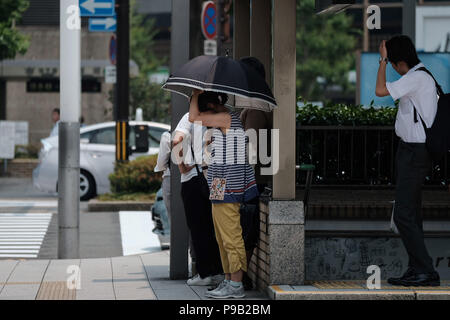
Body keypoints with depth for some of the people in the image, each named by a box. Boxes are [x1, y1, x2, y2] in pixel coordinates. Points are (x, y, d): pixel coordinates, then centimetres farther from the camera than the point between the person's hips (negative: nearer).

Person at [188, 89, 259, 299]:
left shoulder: (227, 118, -14)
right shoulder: (228, 120, 16)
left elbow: (193, 117, -16)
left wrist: (195, 94, -5)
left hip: (227, 187, -11)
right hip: (220, 189, 11)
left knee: (231, 237, -8)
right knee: (223, 238, 15)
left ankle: (236, 286, -6)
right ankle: (228, 281, 20)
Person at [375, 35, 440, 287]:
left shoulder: (417, 78, -17)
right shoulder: (423, 77, 14)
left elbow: (381, 90, -21)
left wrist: (383, 60, -11)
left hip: (414, 152, -11)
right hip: (413, 150, 11)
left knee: (404, 215, -11)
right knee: (412, 215, 12)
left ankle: (427, 272, -11)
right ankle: (416, 271, 16)